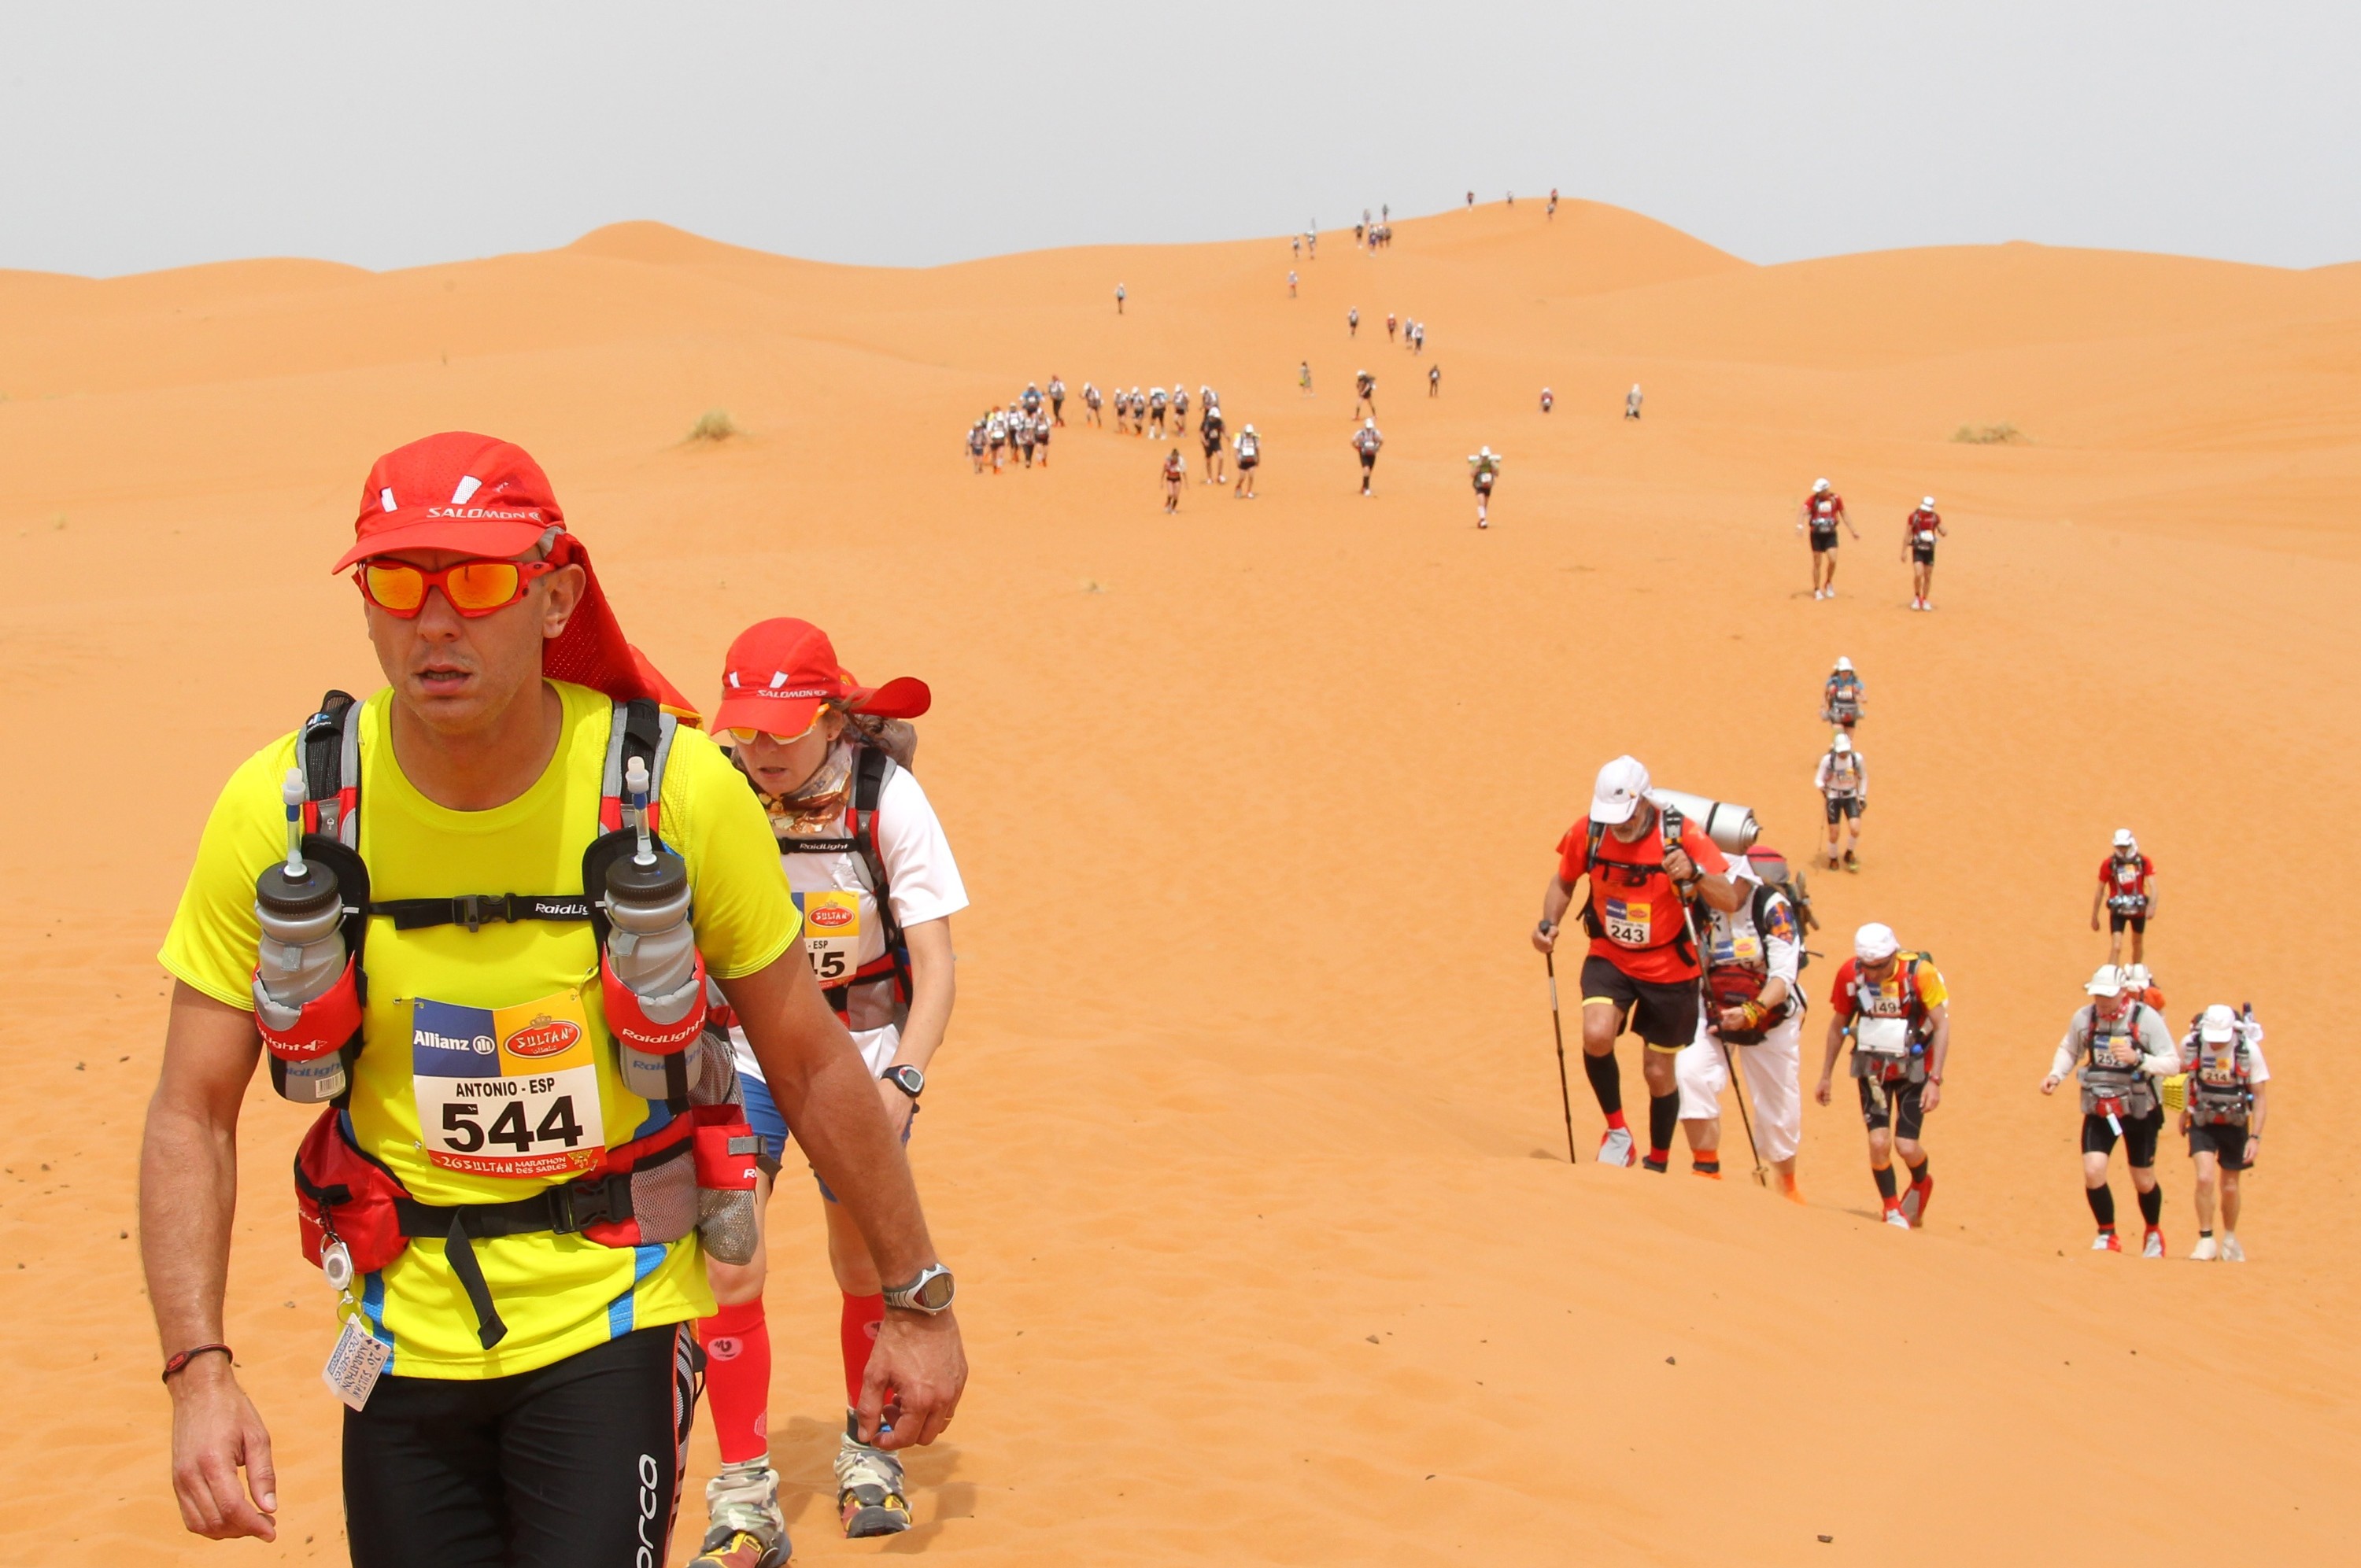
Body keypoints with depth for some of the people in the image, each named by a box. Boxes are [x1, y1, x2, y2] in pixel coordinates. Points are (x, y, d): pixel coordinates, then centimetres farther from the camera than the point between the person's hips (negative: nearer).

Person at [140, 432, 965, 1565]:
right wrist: (199, 1373, -14)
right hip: (405, 1333, 2)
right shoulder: (282, 810, -9)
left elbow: (811, 1063, 0)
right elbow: (192, 1114, -3)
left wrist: (918, 1300, 5)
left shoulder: (676, 791, -11)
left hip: (613, 1314, -2)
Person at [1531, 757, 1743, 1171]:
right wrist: (1549, 923, -10)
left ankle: (1658, 1162, 31)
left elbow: (1730, 901, -23)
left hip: (1669, 969, -1)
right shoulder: (1587, 832, -11)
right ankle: (1616, 1130, -3)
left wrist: (1694, 874, -42)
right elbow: (1563, 881, 9)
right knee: (1596, 1036, -26)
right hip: (1609, 958, 2)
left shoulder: (1681, 835, -19)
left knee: (1658, 1072, 7)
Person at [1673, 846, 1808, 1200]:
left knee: (1779, 1111, 8)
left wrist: (1752, 1011, -39)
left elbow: (1784, 975, -25)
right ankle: (1707, 1172, -16)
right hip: (1712, 1012, 2)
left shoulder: (1772, 906, -22)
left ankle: (1788, 1184, 38)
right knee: (1691, 1072, -26)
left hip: (1771, 1017, -2)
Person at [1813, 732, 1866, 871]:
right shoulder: (1828, 760, -16)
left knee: (1855, 829, -14)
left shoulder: (1857, 758, -9)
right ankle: (1833, 860, 25)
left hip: (1851, 797, 2)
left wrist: (1862, 797, 6)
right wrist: (1823, 788, -32)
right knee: (1833, 834, -2)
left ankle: (1850, 854, 15)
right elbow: (1818, 780, -11)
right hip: (1834, 797, -2)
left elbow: (1863, 778, 8)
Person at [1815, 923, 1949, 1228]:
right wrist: (1826, 1076, 8)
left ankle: (1921, 1184, 30)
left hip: (1913, 1068, -2)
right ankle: (1893, 1210, 12)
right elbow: (1838, 1025, 3)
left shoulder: (1920, 972, -21)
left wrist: (1935, 1080, -22)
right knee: (1879, 1142, -11)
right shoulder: (1850, 973, -13)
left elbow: (1942, 1025, -17)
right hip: (1872, 1068, 2)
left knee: (1907, 1146, -5)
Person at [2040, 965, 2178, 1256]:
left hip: (2139, 1110, -2)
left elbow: (2173, 1063, -17)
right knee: (2092, 1171, -15)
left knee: (2144, 1182, 9)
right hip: (2099, 1109, 2)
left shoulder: (2146, 1018, -17)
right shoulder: (2083, 1017, -6)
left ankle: (2154, 1233, 38)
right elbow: (2068, 1050, 11)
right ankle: (2107, 1236, 5)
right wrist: (2055, 1075, -7)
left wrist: (2138, 1059, -33)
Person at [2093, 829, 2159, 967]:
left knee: (2138, 944, 20)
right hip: (2118, 911, -2)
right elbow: (2100, 891, -2)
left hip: (2138, 910, 2)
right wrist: (2094, 917, 1)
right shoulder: (2108, 864, -10)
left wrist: (2152, 906, -34)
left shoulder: (2144, 862, -7)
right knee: (2116, 947, -17)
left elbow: (2152, 885, -15)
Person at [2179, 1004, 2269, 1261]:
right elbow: (2180, 1073, 9)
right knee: (2205, 1178, -18)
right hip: (2202, 1123, 0)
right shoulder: (2190, 1044, -15)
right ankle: (2206, 1241, -4)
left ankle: (2230, 1239, 33)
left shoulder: (2249, 1049, -18)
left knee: (2230, 1188, 8)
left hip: (2235, 1124, 0)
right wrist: (2184, 1109, 13)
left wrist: (2255, 1137, -17)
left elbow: (2259, 1097, -11)